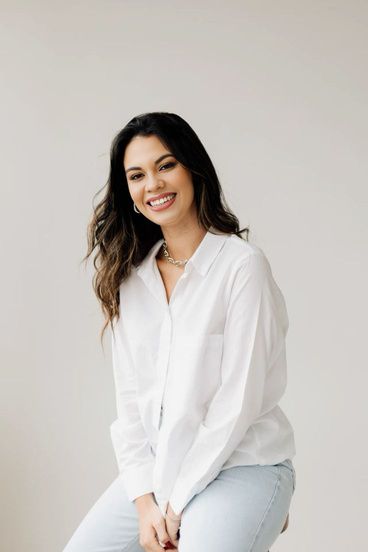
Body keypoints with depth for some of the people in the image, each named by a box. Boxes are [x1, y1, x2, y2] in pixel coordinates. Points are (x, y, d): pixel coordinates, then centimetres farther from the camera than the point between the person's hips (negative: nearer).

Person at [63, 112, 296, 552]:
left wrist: (178, 501, -11)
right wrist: (144, 499, -6)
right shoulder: (131, 276, 6)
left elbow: (238, 401, -14)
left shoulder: (243, 265, -12)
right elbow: (129, 394, 3)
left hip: (240, 465, -5)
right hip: (156, 470, 6)